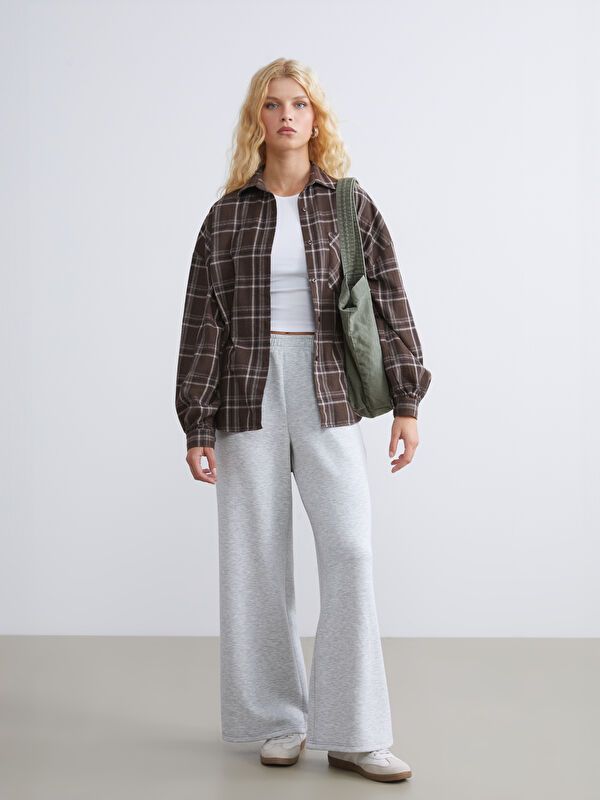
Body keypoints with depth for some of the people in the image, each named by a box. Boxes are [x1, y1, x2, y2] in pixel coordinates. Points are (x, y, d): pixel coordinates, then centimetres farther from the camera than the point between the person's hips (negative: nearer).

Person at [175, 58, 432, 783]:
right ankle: (278, 721, 18)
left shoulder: (351, 205, 7)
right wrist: (197, 425, 0)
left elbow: (388, 301, 5)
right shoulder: (227, 216, 6)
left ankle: (350, 732, 0)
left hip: (328, 395, 0)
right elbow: (203, 321, 4)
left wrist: (406, 401, -1)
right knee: (257, 557, 4)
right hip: (249, 395, 1)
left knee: (349, 548, -9)